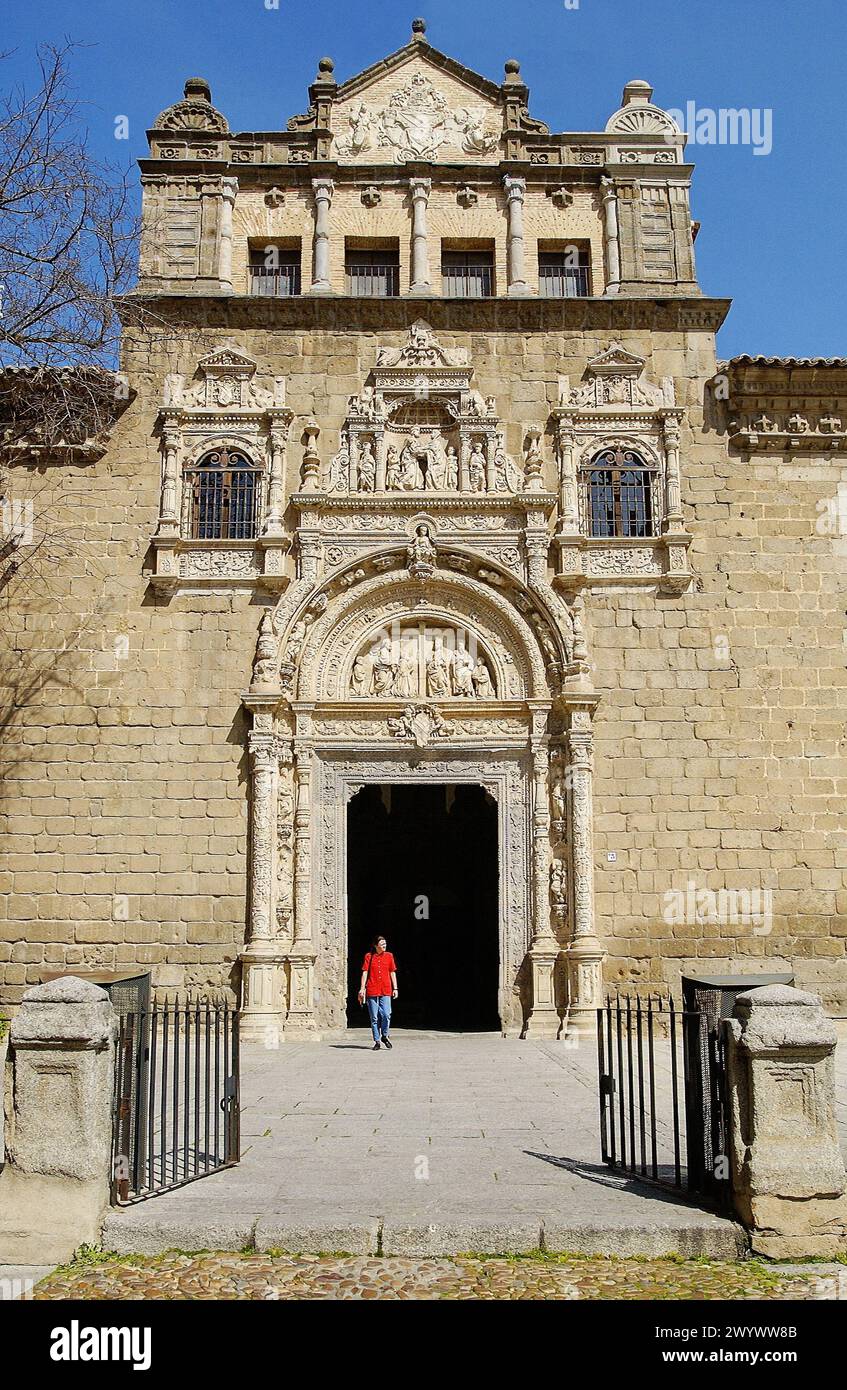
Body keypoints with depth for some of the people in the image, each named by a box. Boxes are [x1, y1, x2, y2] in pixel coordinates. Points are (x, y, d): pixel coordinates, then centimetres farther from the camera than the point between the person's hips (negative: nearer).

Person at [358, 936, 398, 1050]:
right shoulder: (369, 956, 4)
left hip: (386, 991, 1)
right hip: (372, 991, -1)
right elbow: (365, 973, 2)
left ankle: (384, 1036, 13)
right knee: (374, 1018, 2)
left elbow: (393, 973, 13)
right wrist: (362, 988, -5)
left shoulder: (389, 956, 9)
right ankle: (377, 1041, 11)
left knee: (386, 1015, -10)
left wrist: (395, 988, 8)